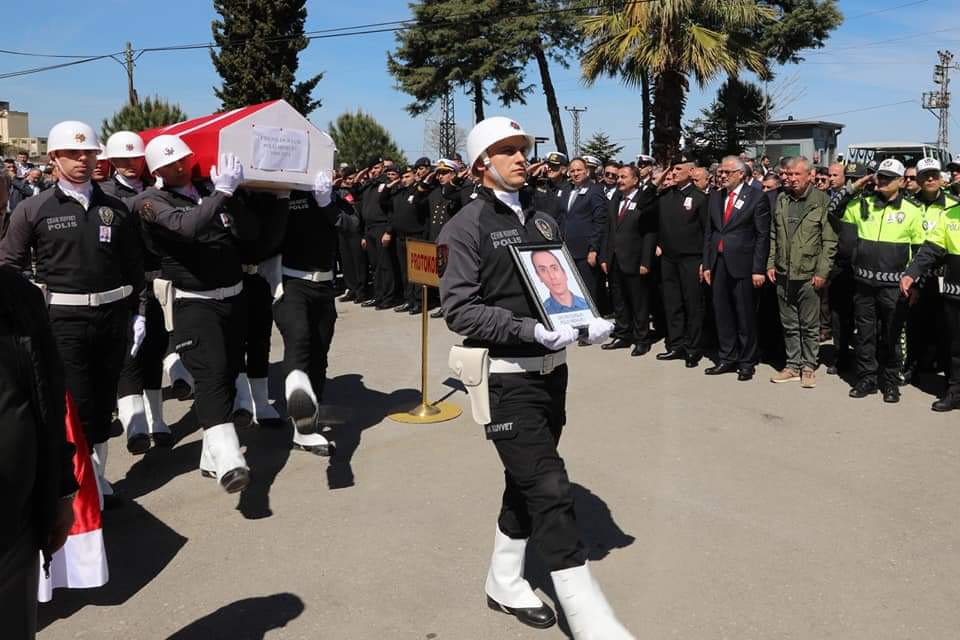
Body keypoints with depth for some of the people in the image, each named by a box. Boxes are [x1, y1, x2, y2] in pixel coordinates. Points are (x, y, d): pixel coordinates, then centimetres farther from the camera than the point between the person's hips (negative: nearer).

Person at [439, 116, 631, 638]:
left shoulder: (542, 220, 13)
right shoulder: (466, 226, -8)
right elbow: (460, 309, -15)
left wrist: (588, 321, -2)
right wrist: (527, 328, -25)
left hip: (551, 369, 7)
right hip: (507, 376, -7)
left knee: (528, 483, 17)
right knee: (549, 489, -9)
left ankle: (504, 583, 35)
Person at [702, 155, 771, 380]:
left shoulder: (757, 197, -4)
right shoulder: (715, 197, 12)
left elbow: (763, 235, -7)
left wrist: (759, 269, -12)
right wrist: (707, 264, 8)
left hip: (742, 265, -5)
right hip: (718, 263, 5)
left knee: (745, 315, 3)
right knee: (722, 313, 9)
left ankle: (747, 362, 14)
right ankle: (727, 358, 20)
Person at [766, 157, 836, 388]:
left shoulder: (822, 201, -7)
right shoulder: (781, 200, 9)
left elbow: (830, 241, -8)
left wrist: (822, 272, -12)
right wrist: (771, 264, 7)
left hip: (808, 275, -5)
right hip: (783, 274, 5)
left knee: (810, 326, 4)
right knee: (789, 324, 12)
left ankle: (809, 367, 15)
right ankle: (793, 365, 21)